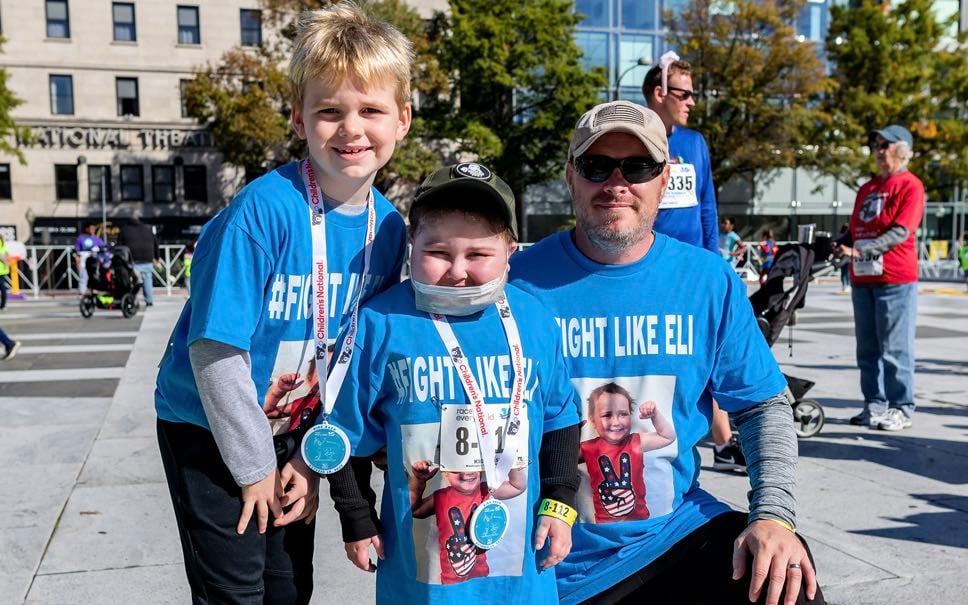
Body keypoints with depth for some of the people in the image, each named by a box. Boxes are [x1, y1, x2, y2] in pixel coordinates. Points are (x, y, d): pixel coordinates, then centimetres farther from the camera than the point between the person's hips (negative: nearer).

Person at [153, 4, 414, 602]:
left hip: (291, 429, 5)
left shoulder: (387, 226, -7)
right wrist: (254, 466, -13)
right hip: (209, 427, -5)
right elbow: (217, 349, -22)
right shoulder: (267, 208, -25)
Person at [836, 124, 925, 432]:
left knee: (895, 348, -3)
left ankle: (901, 409, 5)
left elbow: (900, 231, -15)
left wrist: (861, 251, -24)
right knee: (868, 348, 9)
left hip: (895, 279, -7)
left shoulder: (910, 185, -4)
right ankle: (875, 405, 17)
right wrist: (836, 245, 0)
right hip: (862, 278, 7)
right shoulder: (867, 188, 18)